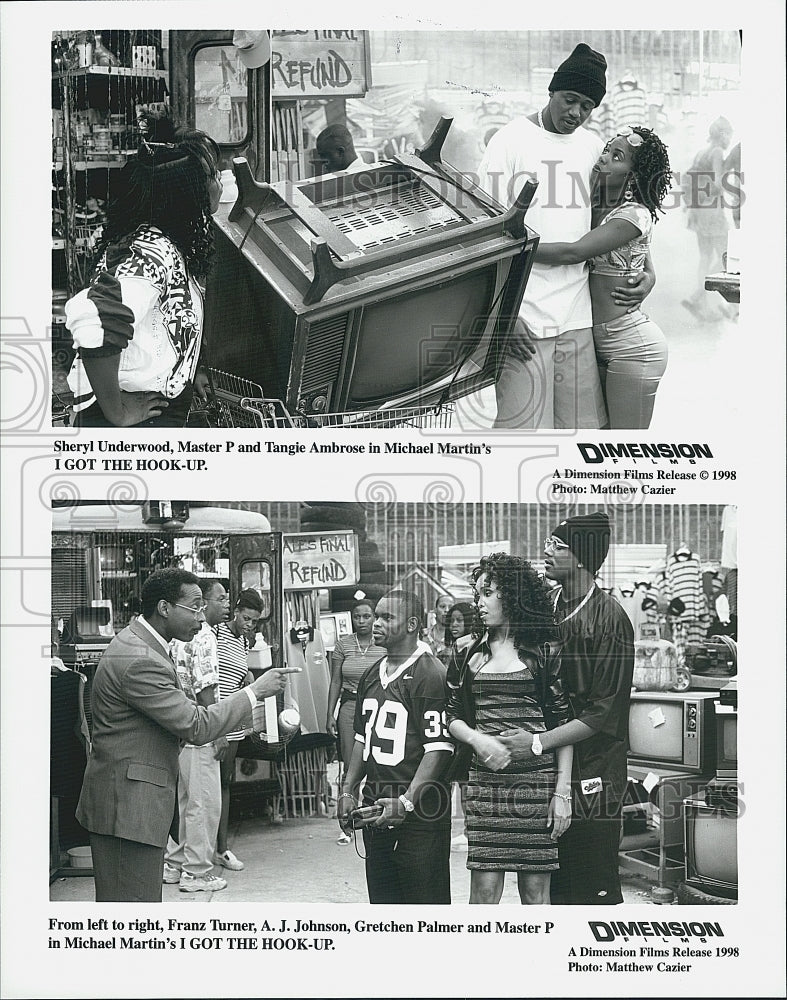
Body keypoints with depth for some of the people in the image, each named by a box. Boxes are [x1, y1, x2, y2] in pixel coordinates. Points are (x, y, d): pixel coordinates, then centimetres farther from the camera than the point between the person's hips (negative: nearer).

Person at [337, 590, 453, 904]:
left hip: (418, 811, -8)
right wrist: (348, 791, 13)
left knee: (425, 899, -4)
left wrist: (406, 801, -21)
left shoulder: (430, 675, -11)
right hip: (375, 808, 8)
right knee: (382, 899, 11)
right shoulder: (372, 676, 15)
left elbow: (439, 747, -16)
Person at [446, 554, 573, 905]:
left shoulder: (544, 652, 3)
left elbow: (563, 724, 2)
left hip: (537, 780, -2)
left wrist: (563, 792, -3)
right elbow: (453, 717, 12)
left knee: (536, 891, 2)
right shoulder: (468, 651, 10)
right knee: (484, 891, -3)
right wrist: (478, 739, -10)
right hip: (484, 780, 2)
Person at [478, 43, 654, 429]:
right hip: (523, 317, -5)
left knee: (583, 423, 5)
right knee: (523, 425, -8)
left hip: (577, 315, 5)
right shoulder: (510, 140, -2)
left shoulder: (593, 146, 13)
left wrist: (647, 271, 8)